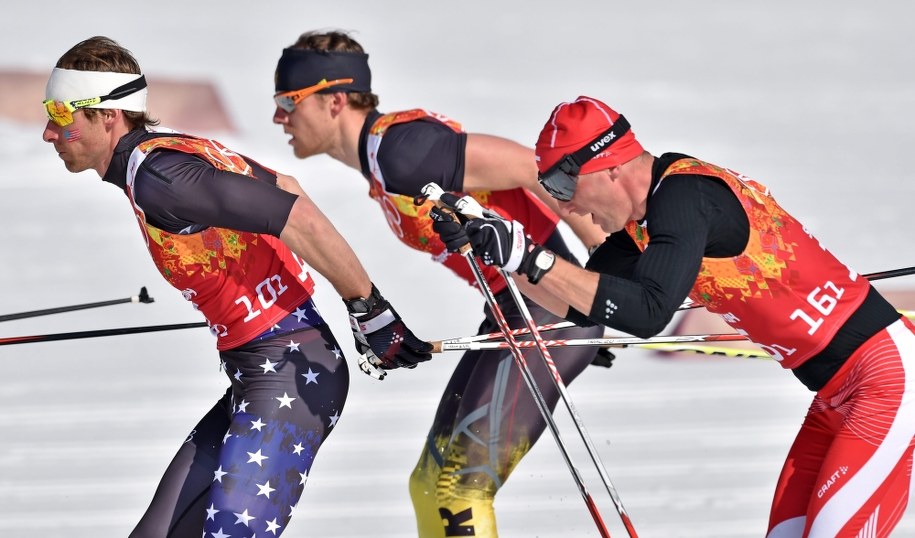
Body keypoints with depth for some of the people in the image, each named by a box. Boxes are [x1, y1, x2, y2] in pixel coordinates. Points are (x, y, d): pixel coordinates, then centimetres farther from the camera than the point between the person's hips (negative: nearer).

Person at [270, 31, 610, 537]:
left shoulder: (398, 149, -19)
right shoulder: (381, 153, 12)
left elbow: (531, 169, -20)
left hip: (550, 303, -10)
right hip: (515, 306, 10)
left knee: (459, 490, -12)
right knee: (431, 483, 15)